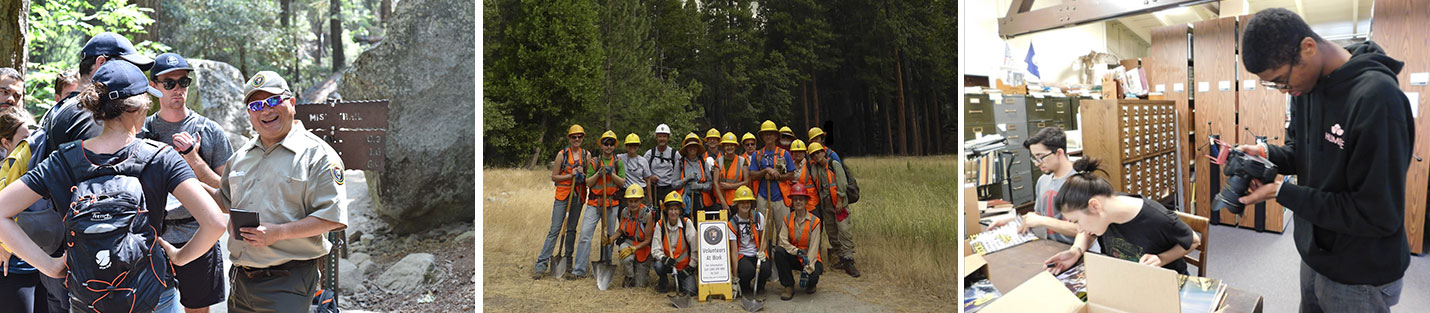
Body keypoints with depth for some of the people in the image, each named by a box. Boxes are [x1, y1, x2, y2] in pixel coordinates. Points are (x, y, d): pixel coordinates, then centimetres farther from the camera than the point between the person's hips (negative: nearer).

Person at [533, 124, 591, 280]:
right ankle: (541, 265, -6)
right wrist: (571, 175, -12)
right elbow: (554, 177, 0)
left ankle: (567, 265, 15)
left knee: (571, 230, 8)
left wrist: (582, 175, -9)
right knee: (554, 230, -7)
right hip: (562, 195, -3)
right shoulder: (562, 154, 0)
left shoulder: (586, 155, 8)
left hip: (578, 196, 3)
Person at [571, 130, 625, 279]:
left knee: (608, 236, 6)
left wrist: (611, 173, -14)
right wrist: (598, 173, -11)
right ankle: (579, 270, -9)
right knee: (585, 235, -9)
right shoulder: (594, 162, 8)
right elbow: (588, 183, 3)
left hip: (611, 204, 1)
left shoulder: (618, 163, 9)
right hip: (594, 203, 0)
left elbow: (622, 182, 0)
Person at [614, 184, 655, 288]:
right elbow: (620, 231, 4)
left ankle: (643, 272, 42)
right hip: (628, 242, 2)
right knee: (626, 259, -37)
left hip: (642, 246, -2)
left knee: (640, 286, 4)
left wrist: (633, 249, -31)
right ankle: (629, 279, -2)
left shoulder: (648, 214, -23)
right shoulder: (624, 212, -12)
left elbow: (647, 240, -18)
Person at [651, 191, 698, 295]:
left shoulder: (687, 223, -11)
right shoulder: (660, 225, -7)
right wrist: (664, 259, -28)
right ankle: (664, 281, 3)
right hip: (667, 263, 1)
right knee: (658, 266, -33)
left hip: (684, 265, -1)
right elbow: (655, 250, -9)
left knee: (690, 291, -17)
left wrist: (691, 267, -9)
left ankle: (681, 280, 19)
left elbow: (695, 248, -8)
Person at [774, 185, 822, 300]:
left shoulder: (814, 221, -10)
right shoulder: (787, 219, 0)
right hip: (794, 258, 3)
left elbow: (813, 247, -16)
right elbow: (783, 241, -11)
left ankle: (811, 284, 10)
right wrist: (798, 252, -29)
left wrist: (807, 269, -25)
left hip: (811, 258, -3)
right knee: (778, 252, -27)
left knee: (812, 276, -33)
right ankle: (789, 286, -14)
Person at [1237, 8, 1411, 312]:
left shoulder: (1376, 98, -29)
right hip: (1314, 257, 8)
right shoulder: (1306, 85, -2)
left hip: (1361, 278, -8)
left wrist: (1280, 192, -25)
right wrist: (1266, 152, -8)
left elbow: (1379, 215, -29)